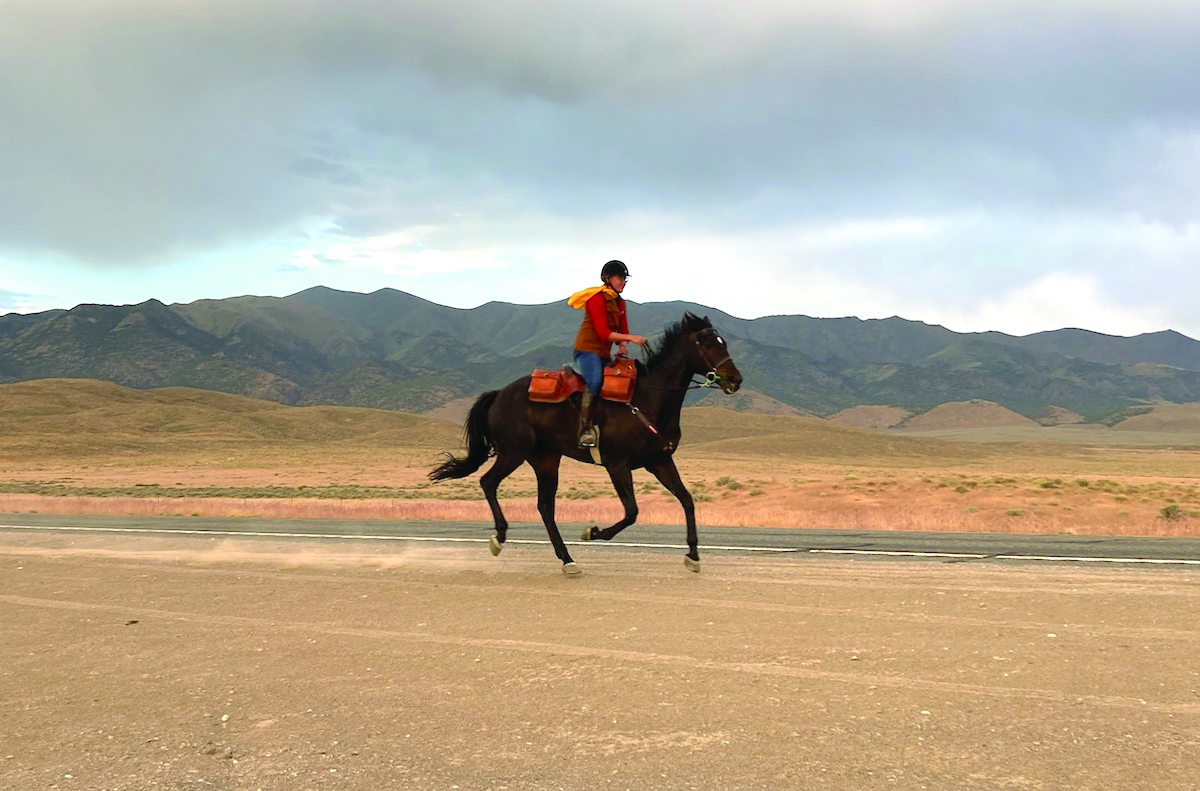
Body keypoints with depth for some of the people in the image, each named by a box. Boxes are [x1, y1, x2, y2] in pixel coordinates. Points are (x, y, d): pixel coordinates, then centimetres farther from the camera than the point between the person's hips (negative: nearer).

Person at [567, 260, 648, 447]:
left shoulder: (619, 302, 16)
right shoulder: (597, 298, -12)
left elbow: (623, 329, 13)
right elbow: (603, 332, -20)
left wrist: (623, 345, -9)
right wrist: (631, 338, -25)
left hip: (604, 354, 9)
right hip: (588, 349, -9)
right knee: (595, 383, -28)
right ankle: (585, 431, -30)